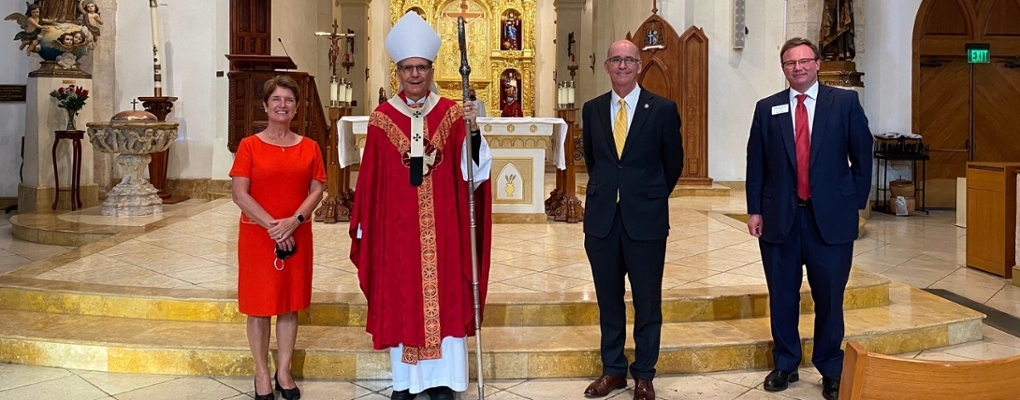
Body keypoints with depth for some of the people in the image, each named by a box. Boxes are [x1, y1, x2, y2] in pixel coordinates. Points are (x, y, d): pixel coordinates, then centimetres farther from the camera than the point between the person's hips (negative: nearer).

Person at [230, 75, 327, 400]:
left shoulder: (309, 147, 5)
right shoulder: (249, 146, -3)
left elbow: (317, 190, 0)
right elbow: (239, 193, -9)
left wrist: (293, 221, -16)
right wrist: (272, 225, -18)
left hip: (297, 236, 2)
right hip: (257, 236, -2)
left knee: (290, 304, 9)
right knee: (259, 305, 5)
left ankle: (284, 372, 21)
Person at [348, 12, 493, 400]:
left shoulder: (451, 113, 1)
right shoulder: (382, 118, 1)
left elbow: (470, 169, -8)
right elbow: (370, 179, 2)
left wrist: (473, 131, -24)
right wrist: (363, 226, 2)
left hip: (441, 224, 0)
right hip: (397, 225, 0)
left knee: (443, 297, 4)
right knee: (400, 299, 6)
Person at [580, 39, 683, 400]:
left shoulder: (663, 109, -4)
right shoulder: (592, 109, 5)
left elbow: (673, 163, 6)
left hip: (646, 219, -3)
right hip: (601, 218, 3)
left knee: (647, 301, 7)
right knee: (608, 300, 11)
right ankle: (613, 370, 24)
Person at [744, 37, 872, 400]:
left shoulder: (845, 102, 1)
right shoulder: (767, 108, 6)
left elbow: (862, 156, 4)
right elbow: (755, 164, 6)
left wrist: (855, 203, 1)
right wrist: (755, 210, 1)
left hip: (831, 218, -1)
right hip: (779, 218, 2)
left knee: (829, 298, 6)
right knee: (782, 297, 10)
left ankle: (831, 371, 22)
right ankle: (785, 365, 26)